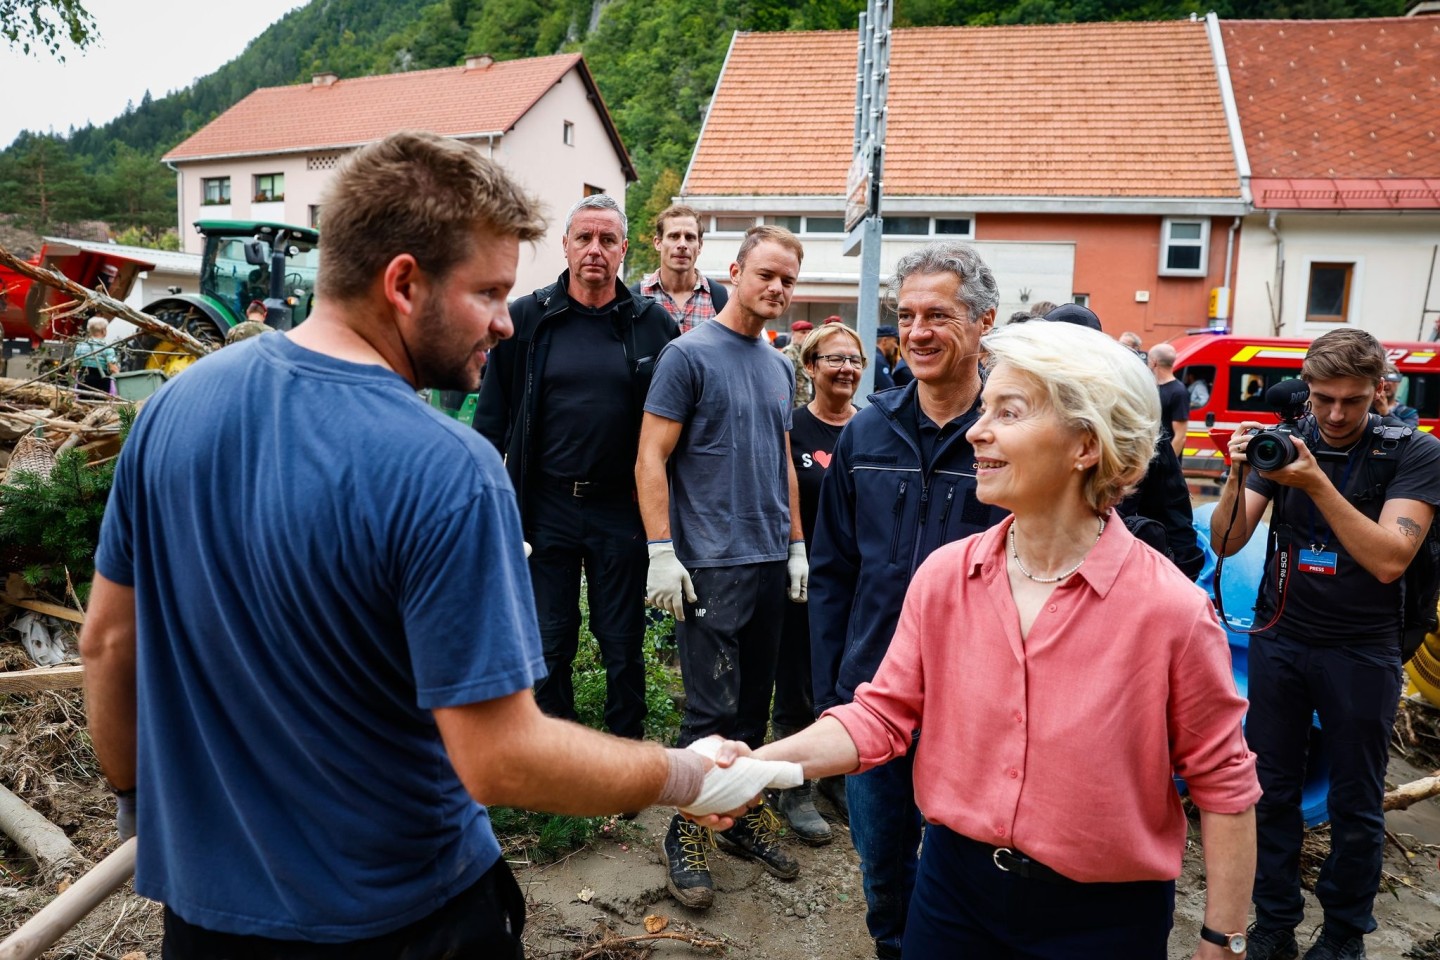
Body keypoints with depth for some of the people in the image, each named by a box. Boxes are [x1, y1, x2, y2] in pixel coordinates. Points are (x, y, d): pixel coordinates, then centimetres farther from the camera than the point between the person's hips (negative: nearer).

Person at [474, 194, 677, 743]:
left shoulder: (652, 323, 2)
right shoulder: (527, 318, 3)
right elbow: (492, 416, 5)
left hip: (622, 510, 0)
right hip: (545, 507, 1)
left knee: (623, 646, 10)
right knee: (548, 645, 11)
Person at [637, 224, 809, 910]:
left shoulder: (779, 366, 14)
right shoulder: (689, 354, -7)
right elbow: (651, 459, -10)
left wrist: (797, 545, 16)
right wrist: (661, 551, -16)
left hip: (772, 562, 7)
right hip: (712, 565, -6)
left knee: (754, 703, 15)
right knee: (712, 709, 0)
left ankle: (746, 814, 30)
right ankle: (687, 834, 17)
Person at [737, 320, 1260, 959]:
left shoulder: (1170, 608, -18)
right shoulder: (944, 576, -8)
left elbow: (1223, 784, -8)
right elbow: (883, 714, -4)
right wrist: (764, 762, -16)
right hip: (954, 888, 3)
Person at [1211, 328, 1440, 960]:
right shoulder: (1281, 443, -2)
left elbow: (1389, 560, -21)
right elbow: (1226, 543, -6)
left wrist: (1316, 483, -29)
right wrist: (1237, 477, -23)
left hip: (1361, 651, -2)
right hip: (1279, 639, 2)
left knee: (1356, 806, 9)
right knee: (1271, 790, 10)